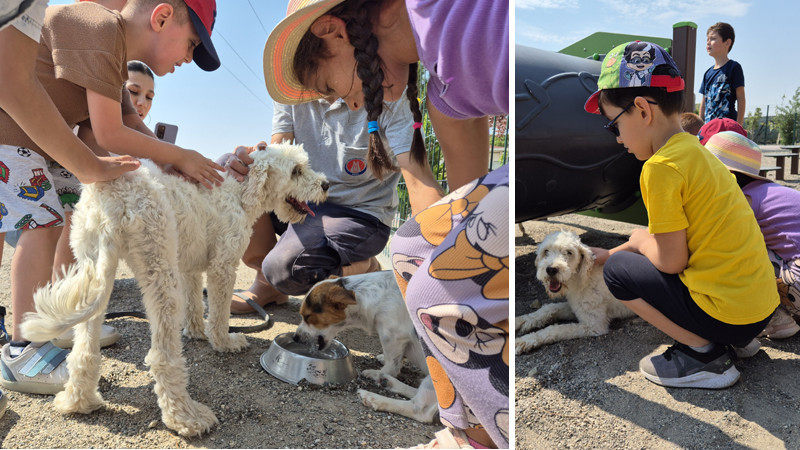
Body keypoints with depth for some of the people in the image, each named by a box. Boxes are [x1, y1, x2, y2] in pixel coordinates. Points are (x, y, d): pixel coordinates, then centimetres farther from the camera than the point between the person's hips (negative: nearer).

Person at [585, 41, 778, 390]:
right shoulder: (693, 148, 10)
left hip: (730, 313, -9)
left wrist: (640, 242, 3)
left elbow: (670, 260, -18)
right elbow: (667, 234, 19)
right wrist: (609, 252, 25)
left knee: (618, 271, 0)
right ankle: (736, 339, 18)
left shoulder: (660, 167, -20)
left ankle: (704, 354, 0)